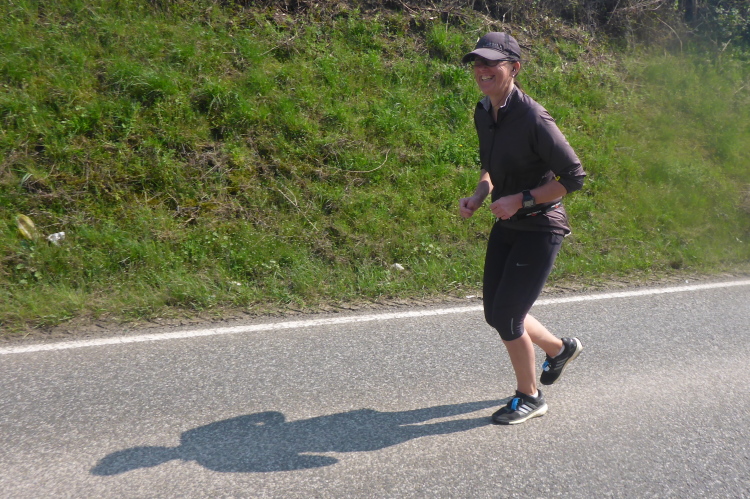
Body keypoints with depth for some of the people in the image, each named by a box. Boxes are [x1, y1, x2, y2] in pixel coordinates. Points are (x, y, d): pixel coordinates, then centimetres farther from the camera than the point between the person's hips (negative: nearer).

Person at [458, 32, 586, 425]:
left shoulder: (533, 119, -22)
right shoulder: (483, 112, 3)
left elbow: (573, 178, -19)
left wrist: (521, 200, -22)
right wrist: (479, 195, -1)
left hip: (539, 229, -8)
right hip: (506, 225, 8)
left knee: (506, 316, -8)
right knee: (496, 315, 14)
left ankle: (529, 397, 18)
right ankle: (560, 348, 42)